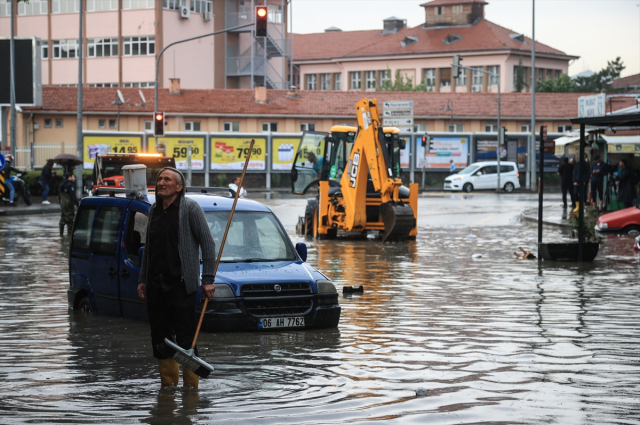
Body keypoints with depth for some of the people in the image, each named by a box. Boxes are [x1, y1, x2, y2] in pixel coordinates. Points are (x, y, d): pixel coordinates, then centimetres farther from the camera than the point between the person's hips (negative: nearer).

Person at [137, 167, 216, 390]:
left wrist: (208, 279, -11)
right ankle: (167, 384, 18)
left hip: (181, 284, -6)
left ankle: (191, 386, -2)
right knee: (160, 337, 9)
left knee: (186, 338, -7)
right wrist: (142, 279, 16)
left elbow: (208, 243, -6)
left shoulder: (190, 208, -4)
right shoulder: (154, 210, 14)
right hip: (156, 285, 6)